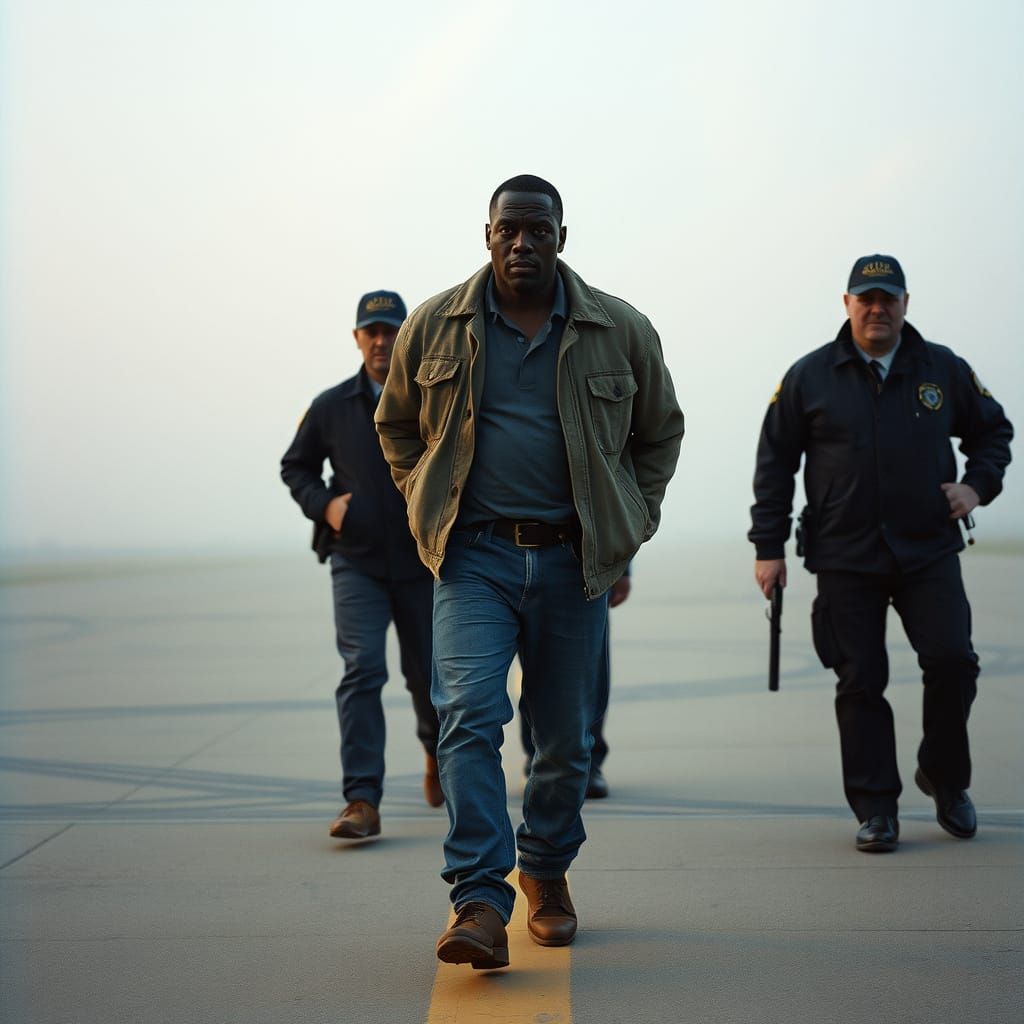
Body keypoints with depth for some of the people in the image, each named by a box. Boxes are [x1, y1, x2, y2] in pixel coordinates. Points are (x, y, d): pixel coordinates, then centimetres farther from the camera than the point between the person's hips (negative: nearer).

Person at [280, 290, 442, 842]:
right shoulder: (331, 407, 3)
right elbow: (295, 466, 15)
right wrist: (323, 505, -3)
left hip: (422, 563, 0)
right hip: (356, 563, 0)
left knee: (427, 673, 11)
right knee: (361, 671, -14)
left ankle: (437, 749, 43)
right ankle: (362, 801, -16)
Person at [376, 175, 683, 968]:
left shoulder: (622, 331, 3)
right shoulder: (435, 327, 3)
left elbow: (660, 432, 17)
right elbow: (397, 425, 19)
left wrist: (631, 525, 11)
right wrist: (429, 508, 10)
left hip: (574, 561, 1)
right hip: (475, 556, -1)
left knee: (567, 737, 10)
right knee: (470, 714, -19)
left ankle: (548, 873, 34)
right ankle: (481, 906, -20)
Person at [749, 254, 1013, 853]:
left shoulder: (944, 370, 7)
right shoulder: (810, 377, 3)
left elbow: (994, 429, 21)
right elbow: (775, 463, 5)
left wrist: (978, 486, 2)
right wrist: (769, 547, 1)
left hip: (929, 552, 1)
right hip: (845, 559, -1)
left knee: (951, 659, -10)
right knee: (861, 682, 1)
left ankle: (945, 779, 15)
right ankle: (876, 810, 11)